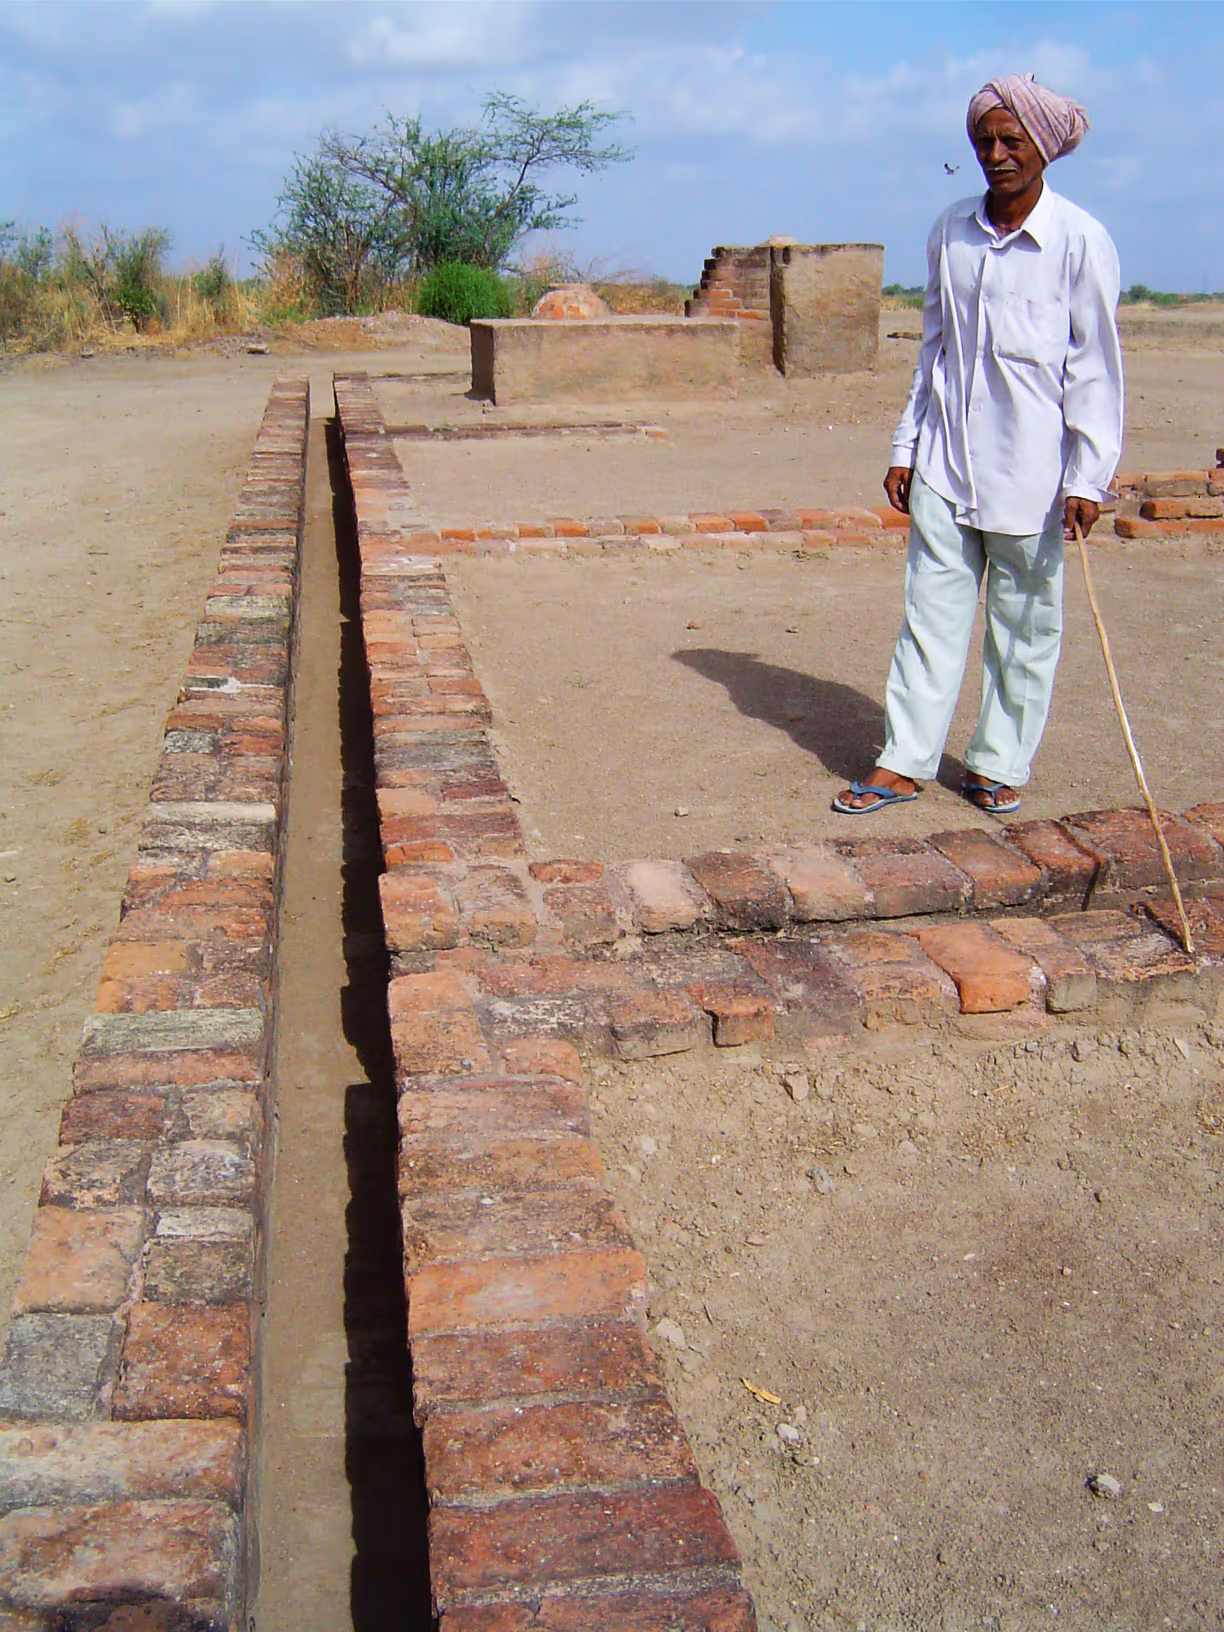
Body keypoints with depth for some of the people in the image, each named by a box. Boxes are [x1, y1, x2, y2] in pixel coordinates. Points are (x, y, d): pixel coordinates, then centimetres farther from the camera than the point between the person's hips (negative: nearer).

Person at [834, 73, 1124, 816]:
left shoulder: (1080, 241, -6)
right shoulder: (951, 231, 7)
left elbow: (1094, 366, -5)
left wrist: (1088, 476, -9)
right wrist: (906, 447, 14)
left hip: (1029, 468, -4)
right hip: (946, 461, 4)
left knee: (1025, 621, 6)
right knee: (931, 609, 5)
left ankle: (1001, 765, 20)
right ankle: (903, 763, 11)